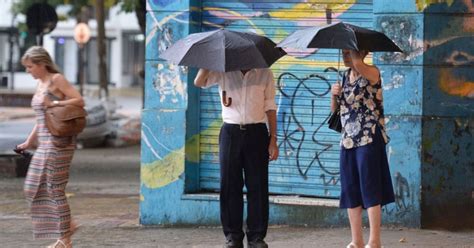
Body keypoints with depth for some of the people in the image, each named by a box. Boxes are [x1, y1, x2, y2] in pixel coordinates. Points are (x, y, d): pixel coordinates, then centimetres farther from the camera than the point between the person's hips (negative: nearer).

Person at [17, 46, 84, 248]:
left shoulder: (56, 80, -8)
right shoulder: (40, 84, 16)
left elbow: (79, 101, -11)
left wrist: (56, 103, -20)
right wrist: (29, 142, 24)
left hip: (59, 141, -9)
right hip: (45, 142, 9)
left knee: (55, 188, -5)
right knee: (35, 188, 8)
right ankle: (67, 225, 16)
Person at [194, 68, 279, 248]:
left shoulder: (264, 74, 4)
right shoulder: (223, 72, 4)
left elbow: (270, 107, 4)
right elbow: (199, 82, -8)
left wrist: (273, 139, -1)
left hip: (256, 132, 0)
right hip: (230, 132, 1)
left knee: (257, 185, -1)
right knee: (230, 185, 2)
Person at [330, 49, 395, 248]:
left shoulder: (372, 73, -7)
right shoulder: (346, 76, 13)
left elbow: (358, 64, -31)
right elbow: (334, 109, 18)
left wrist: (352, 48, -19)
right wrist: (334, 95, 0)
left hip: (369, 140, -7)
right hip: (348, 140, 7)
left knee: (370, 189, -7)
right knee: (350, 192, 6)